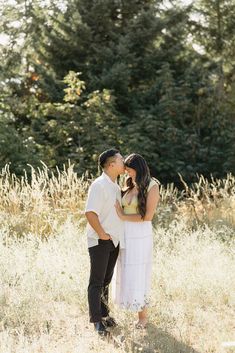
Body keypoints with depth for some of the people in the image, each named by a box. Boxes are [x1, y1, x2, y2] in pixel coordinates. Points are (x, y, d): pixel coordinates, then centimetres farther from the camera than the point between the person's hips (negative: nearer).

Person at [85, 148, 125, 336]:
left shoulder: (116, 186, 12)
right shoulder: (99, 185, -17)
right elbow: (90, 212, -25)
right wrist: (102, 234, -19)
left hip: (114, 241, 9)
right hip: (100, 241, -9)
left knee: (106, 280, 15)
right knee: (97, 281, -4)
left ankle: (104, 314, 24)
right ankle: (97, 320, -1)